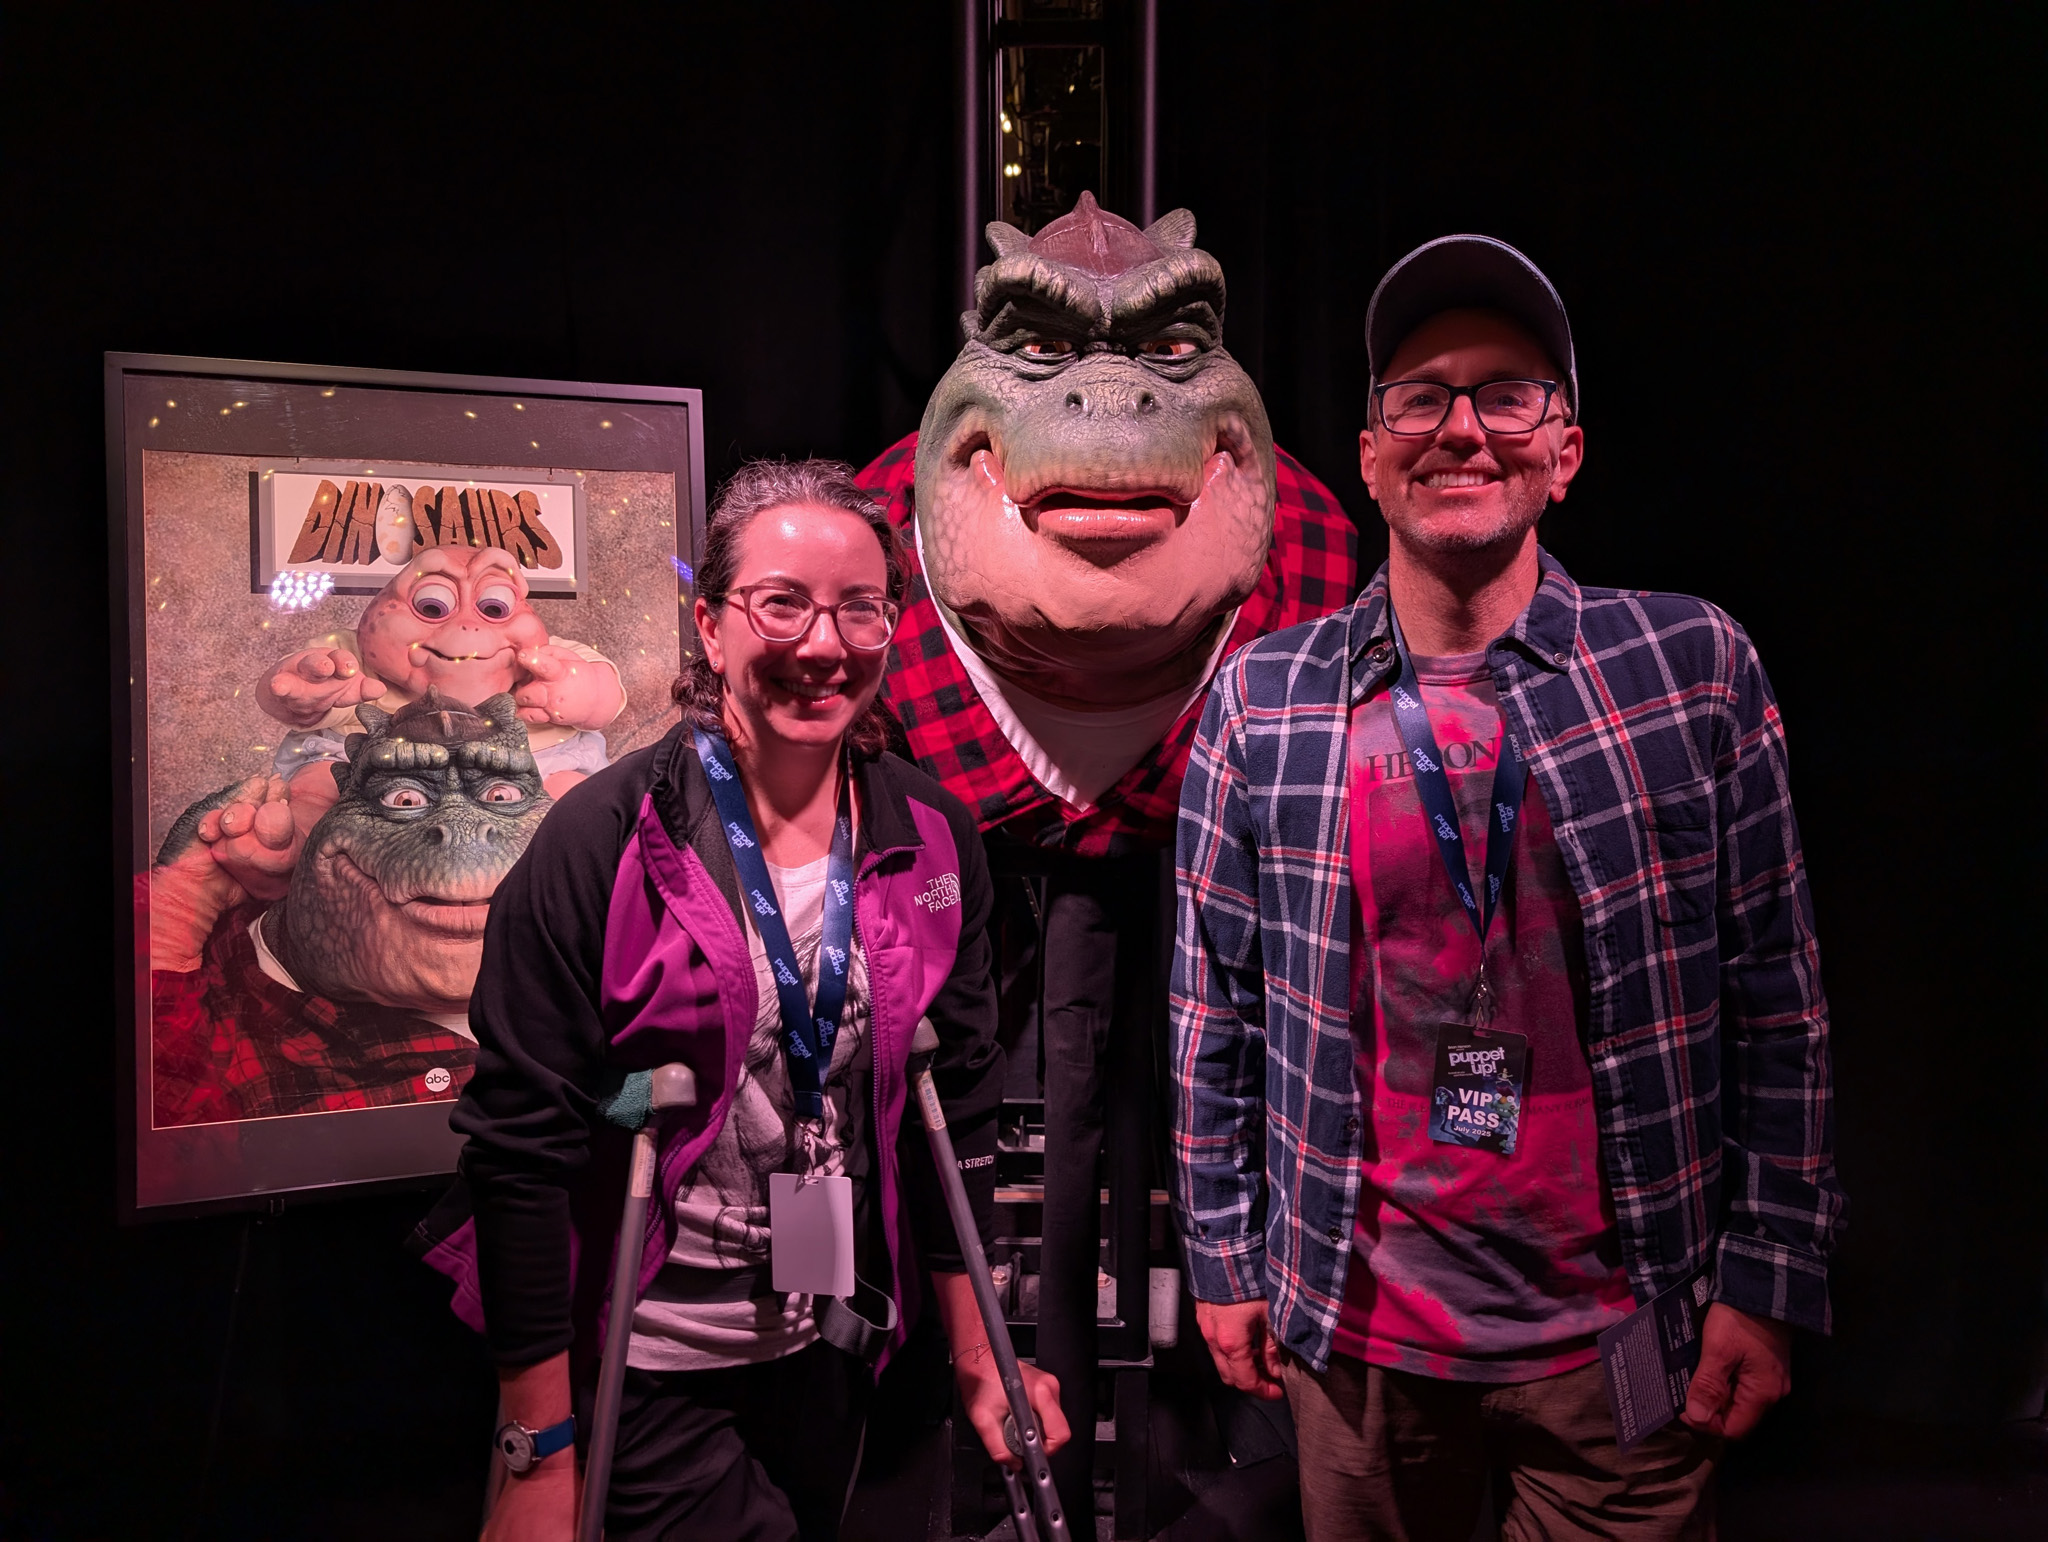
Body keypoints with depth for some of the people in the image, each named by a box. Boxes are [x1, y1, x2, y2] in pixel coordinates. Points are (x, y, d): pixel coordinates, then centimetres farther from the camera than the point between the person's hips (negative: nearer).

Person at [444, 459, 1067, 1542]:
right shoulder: (604, 843, -17)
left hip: (833, 1351, 5)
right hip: (647, 1366, -4)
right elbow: (519, 1151, -15)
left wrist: (979, 1363, 7)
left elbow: (956, 1110, 4)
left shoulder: (933, 841, -3)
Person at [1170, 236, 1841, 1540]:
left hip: (1621, 1333, -1)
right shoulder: (1263, 699, -3)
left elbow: (1777, 1000, -2)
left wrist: (1771, 1281, -4)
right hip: (1354, 1329, 1)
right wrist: (1223, 1257, 3)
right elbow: (1218, 1006, 2)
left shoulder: (1695, 668, -5)